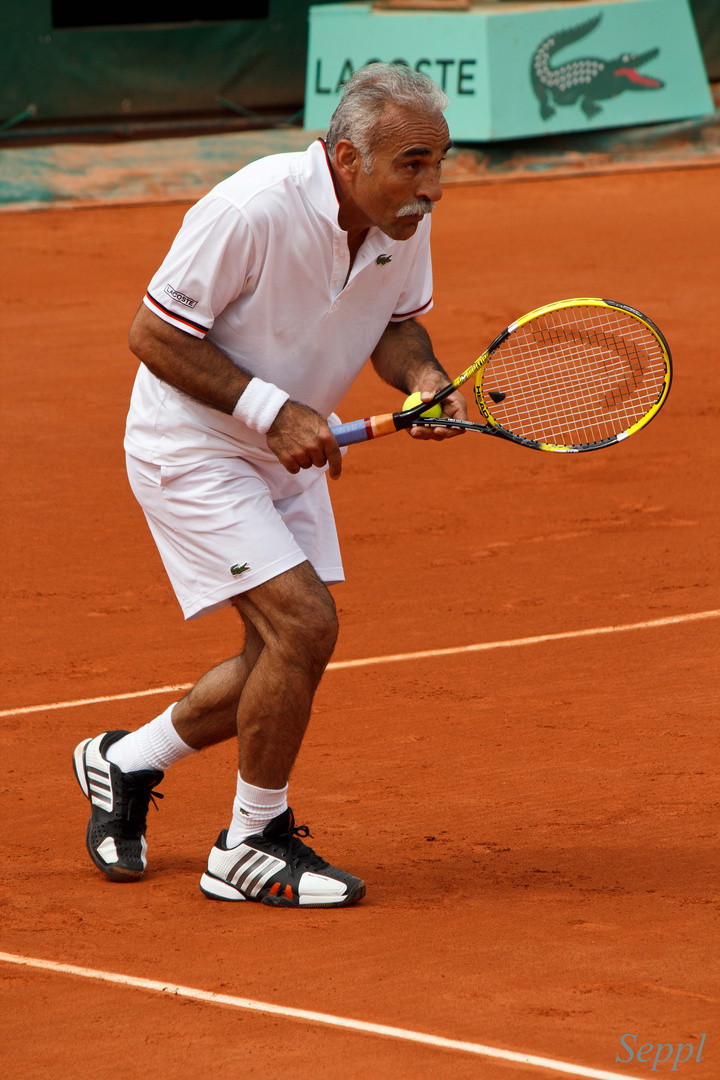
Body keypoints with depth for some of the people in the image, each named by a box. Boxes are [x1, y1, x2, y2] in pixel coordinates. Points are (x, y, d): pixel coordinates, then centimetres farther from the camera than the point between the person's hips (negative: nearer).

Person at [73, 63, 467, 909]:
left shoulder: (406, 220, -9)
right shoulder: (251, 210, -30)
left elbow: (395, 319, 8)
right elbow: (152, 335, -23)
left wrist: (421, 376, -14)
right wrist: (272, 410, -28)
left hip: (288, 455, 8)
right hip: (192, 447, -8)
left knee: (285, 657, 11)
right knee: (304, 623, -19)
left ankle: (126, 762, 36)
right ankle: (250, 846, 0)